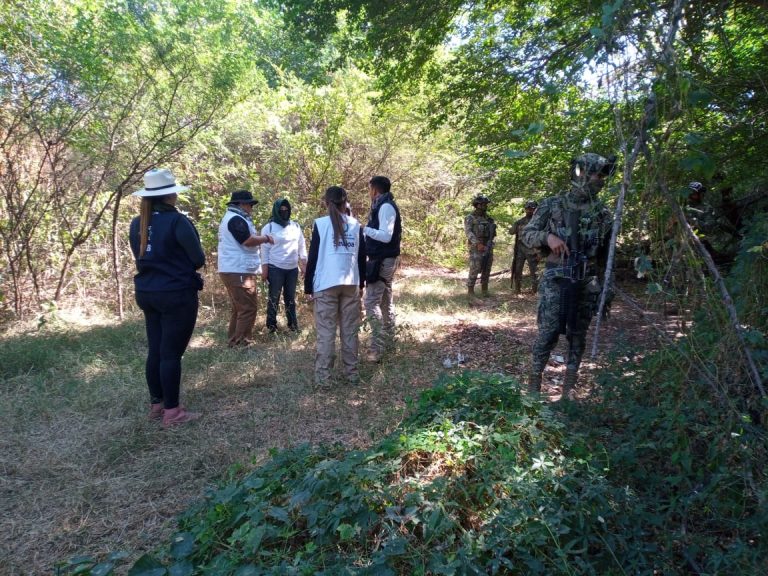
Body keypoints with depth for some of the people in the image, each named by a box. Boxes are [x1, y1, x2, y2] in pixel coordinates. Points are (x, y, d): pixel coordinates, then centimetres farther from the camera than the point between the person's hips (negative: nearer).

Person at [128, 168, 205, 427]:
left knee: (155, 350, 15)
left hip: (147, 293, 7)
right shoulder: (177, 221, -15)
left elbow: (141, 257, 16)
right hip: (177, 294, -7)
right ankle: (172, 411, 5)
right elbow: (199, 259, -11)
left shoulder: (137, 224, 6)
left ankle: (156, 404, 26)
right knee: (171, 353, -2)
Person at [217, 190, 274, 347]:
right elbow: (248, 241, -23)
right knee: (249, 308, -9)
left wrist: (260, 239, 15)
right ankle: (242, 343, -7)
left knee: (239, 308, 18)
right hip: (239, 271, -12)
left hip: (232, 270, 12)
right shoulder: (236, 219, -14)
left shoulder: (230, 218, 22)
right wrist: (266, 238, -8)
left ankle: (233, 341, 22)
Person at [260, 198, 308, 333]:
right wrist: (264, 270, -8)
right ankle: (271, 325, 9)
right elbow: (265, 250, -3)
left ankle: (293, 323, 18)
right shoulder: (269, 228, -3)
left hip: (293, 269, 4)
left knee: (290, 297, 11)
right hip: (275, 269, -4)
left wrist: (304, 265, 7)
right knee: (274, 297, 2)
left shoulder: (296, 227, 8)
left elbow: (302, 246, 12)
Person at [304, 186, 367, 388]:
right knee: (350, 330, 10)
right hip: (351, 284, 3)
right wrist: (361, 282, 20)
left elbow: (313, 257, -2)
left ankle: (323, 377, 1)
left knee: (326, 332, 0)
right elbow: (362, 257, 12)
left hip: (326, 285, -3)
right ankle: (352, 372, 17)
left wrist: (308, 286, 3)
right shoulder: (356, 225, 8)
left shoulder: (321, 224, -2)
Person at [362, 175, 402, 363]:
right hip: (385, 259, 10)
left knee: (371, 302, -11)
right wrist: (368, 230, 7)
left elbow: (386, 236, -25)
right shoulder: (385, 206, 13)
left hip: (382, 261, -10)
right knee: (385, 299, 20)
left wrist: (364, 229, -20)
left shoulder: (385, 207, -17)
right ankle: (388, 335, 34)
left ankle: (377, 346, -12)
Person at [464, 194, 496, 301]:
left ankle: (485, 290, 20)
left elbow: (492, 233, 14)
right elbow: (468, 232, -17)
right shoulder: (470, 218, -5)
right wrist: (477, 244, -30)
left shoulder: (488, 218, 13)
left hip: (488, 248, 6)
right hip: (476, 248, -6)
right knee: (474, 271, -10)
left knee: (486, 271, 9)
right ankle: (470, 292, -4)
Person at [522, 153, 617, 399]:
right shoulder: (552, 205, -2)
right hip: (555, 280, -3)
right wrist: (547, 237, -18)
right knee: (548, 332, -3)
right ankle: (534, 383, 12)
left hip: (587, 283, 3)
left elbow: (607, 252, 12)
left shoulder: (603, 213, 6)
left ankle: (569, 388, 19)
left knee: (578, 335, 8)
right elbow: (527, 234, 1)